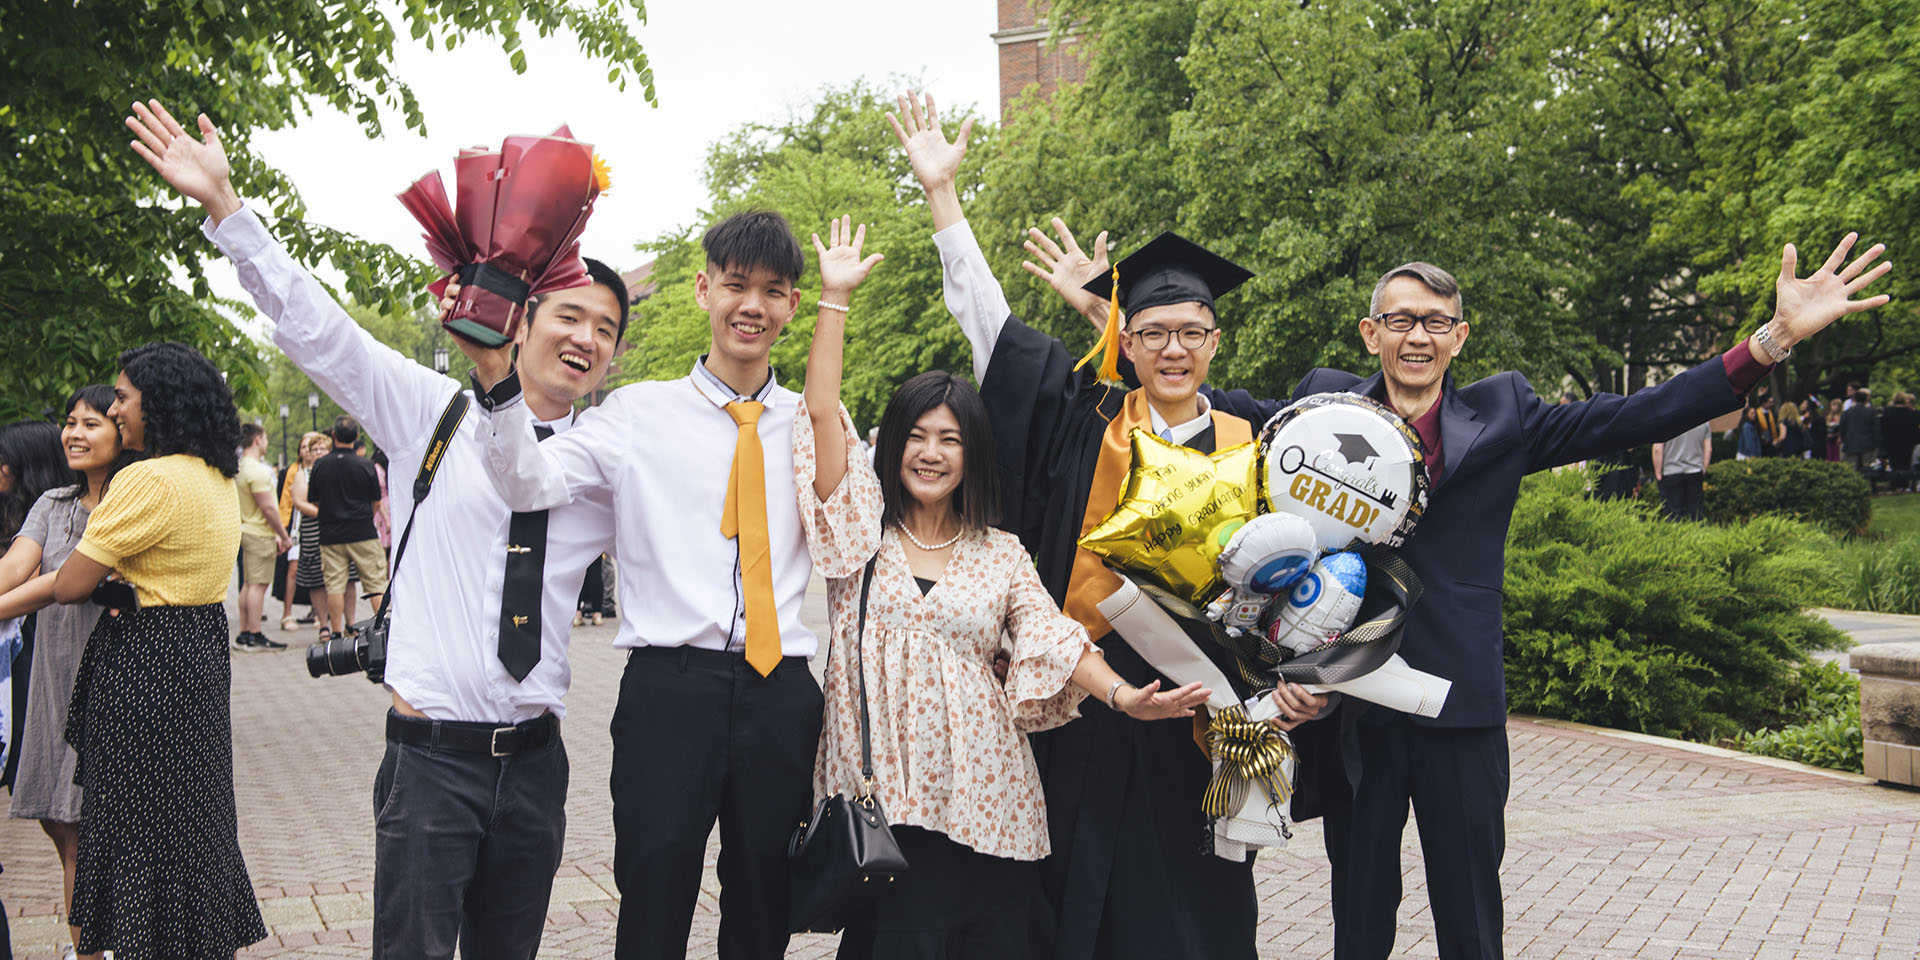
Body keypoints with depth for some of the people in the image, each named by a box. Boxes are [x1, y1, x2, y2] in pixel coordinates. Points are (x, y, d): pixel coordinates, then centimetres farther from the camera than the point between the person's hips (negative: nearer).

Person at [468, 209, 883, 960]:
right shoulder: (641, 412, 4)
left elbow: (850, 553, 8)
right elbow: (529, 483, -10)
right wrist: (497, 379, -23)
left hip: (782, 693, 3)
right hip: (671, 688, -2)